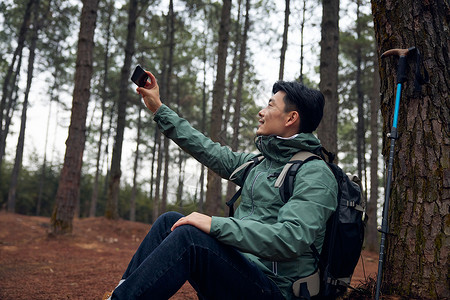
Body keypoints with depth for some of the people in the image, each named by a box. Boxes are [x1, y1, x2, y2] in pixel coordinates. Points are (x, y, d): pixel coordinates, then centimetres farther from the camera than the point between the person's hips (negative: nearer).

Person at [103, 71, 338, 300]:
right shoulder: (260, 163, 15)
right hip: (240, 270, 8)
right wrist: (159, 109, 20)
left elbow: (291, 239, -24)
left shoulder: (315, 175, -11)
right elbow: (213, 154, 16)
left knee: (190, 236, -27)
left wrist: (215, 224, -27)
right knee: (170, 221, -4)